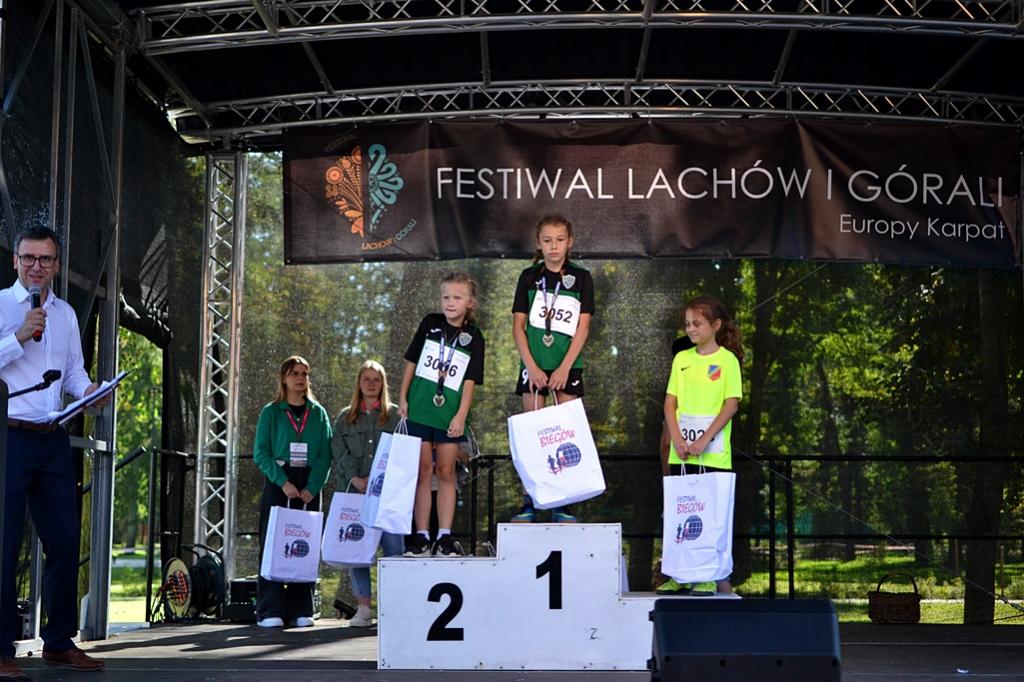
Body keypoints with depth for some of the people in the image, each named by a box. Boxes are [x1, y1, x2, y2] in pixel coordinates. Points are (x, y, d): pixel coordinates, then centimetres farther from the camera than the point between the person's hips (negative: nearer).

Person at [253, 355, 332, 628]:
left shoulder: (318, 413, 11)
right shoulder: (271, 412, 5)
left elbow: (325, 454, 4)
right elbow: (261, 452, -2)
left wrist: (312, 487, -10)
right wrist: (283, 482, -14)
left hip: (309, 486, 2)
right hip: (277, 485, -2)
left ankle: (301, 610, 5)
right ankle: (270, 610, -6)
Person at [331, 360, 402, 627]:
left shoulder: (395, 414, 10)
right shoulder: (345, 417, 17)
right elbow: (339, 451, 7)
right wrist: (355, 478, -8)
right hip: (353, 490, 2)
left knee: (392, 545, -9)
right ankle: (363, 607, 3)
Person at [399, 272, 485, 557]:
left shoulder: (473, 337, 1)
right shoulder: (430, 323, 5)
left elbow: (470, 380, -1)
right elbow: (411, 362, 10)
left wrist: (461, 415, -9)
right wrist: (402, 398, 6)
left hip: (450, 415, -1)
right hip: (419, 409, 1)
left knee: (446, 473, 3)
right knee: (423, 471, 2)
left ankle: (444, 536, 7)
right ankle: (421, 536, 5)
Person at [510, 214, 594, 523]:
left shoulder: (581, 278, 1)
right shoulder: (529, 277, 4)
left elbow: (582, 327, -3)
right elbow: (518, 325, 2)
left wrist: (564, 368, -11)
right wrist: (531, 367, -9)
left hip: (567, 366, -1)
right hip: (534, 365, 1)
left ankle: (563, 503, 2)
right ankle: (529, 501, 4)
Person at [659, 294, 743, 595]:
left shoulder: (727, 360, -2)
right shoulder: (681, 359, 10)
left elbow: (731, 404, -9)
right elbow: (670, 403, 9)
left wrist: (704, 441, -16)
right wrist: (677, 440, -6)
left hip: (714, 453, -4)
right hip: (681, 454, 4)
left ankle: (719, 578, 4)